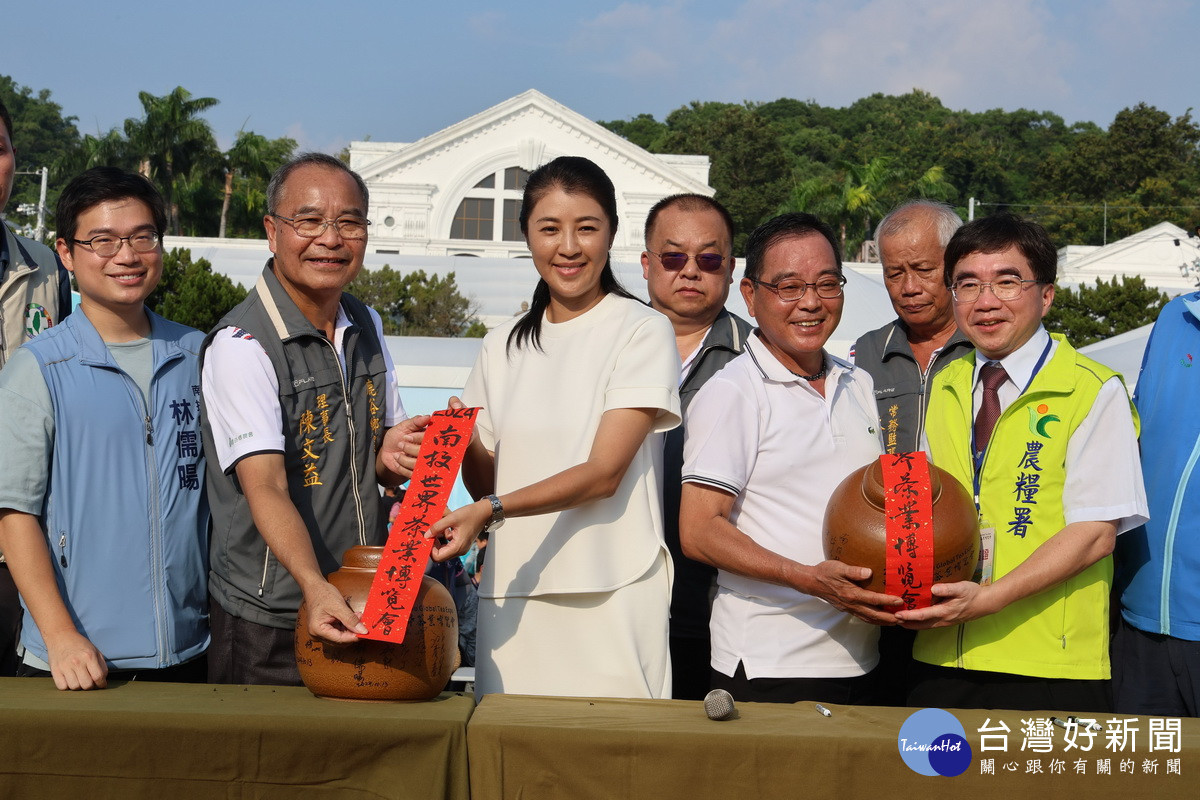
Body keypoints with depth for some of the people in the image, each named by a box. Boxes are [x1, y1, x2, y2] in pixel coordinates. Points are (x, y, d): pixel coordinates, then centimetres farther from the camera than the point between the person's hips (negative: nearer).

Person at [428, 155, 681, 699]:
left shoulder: (642, 331, -2)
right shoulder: (503, 346, 13)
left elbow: (604, 471, -11)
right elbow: (485, 481, 15)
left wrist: (491, 509, -20)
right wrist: (463, 444, -6)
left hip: (611, 597, -4)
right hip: (512, 594, 4)